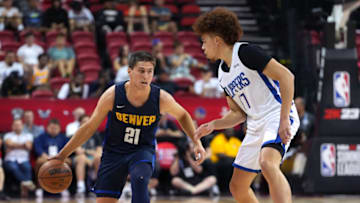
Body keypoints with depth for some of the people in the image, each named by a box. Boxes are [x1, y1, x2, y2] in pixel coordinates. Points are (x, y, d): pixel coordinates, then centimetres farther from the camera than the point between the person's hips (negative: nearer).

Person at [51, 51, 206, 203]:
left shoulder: (161, 98, -16)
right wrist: (63, 154, -6)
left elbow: (182, 116, 7)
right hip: (113, 152, 1)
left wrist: (196, 141, -2)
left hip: (143, 151, -1)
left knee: (139, 179, -34)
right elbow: (90, 127, -7)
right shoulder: (112, 95, -18)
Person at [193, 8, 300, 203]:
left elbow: (286, 76, -18)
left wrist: (284, 119, -23)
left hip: (278, 115, -10)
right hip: (256, 125, 10)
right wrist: (212, 126, 5)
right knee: (237, 187, 9)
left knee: (267, 164, -36)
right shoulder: (223, 73, 16)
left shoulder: (245, 52, -10)